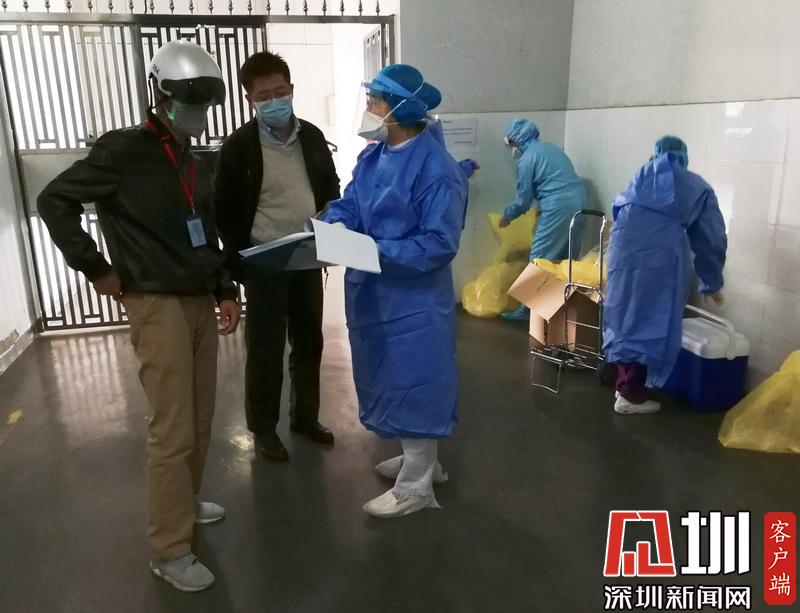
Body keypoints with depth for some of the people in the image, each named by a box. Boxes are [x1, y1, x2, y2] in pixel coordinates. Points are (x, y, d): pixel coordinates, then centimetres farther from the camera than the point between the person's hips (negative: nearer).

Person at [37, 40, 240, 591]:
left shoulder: (197, 165, 13)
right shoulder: (124, 150, -9)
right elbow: (54, 201, -8)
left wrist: (226, 291, 9)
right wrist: (95, 268, -8)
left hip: (200, 302, 7)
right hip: (157, 305, -7)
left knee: (200, 421, 15)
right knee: (173, 431, -5)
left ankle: (186, 502, 36)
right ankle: (170, 551, 9)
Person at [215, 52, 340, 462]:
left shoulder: (312, 136, 4)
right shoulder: (239, 146, -9)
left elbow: (331, 190, 14)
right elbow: (225, 211, -6)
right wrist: (242, 260, -13)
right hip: (263, 264, -4)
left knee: (309, 343, 14)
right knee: (265, 350, 5)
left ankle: (306, 416, 32)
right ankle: (263, 429, 23)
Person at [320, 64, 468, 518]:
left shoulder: (437, 170, -19)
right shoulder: (374, 155, 7)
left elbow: (440, 243, -22)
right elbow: (350, 204, 7)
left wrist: (379, 252, -27)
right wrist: (328, 227, -15)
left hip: (414, 299, -9)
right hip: (375, 293, 9)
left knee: (414, 384, 3)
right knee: (398, 380, 20)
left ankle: (415, 487, 20)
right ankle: (422, 461, 41)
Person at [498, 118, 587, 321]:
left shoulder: (527, 159, -2)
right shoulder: (552, 149, 22)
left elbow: (524, 199, 1)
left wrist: (507, 215, 17)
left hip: (558, 208, -8)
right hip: (579, 203, 8)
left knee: (540, 259, 0)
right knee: (566, 258, 14)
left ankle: (529, 309, 4)